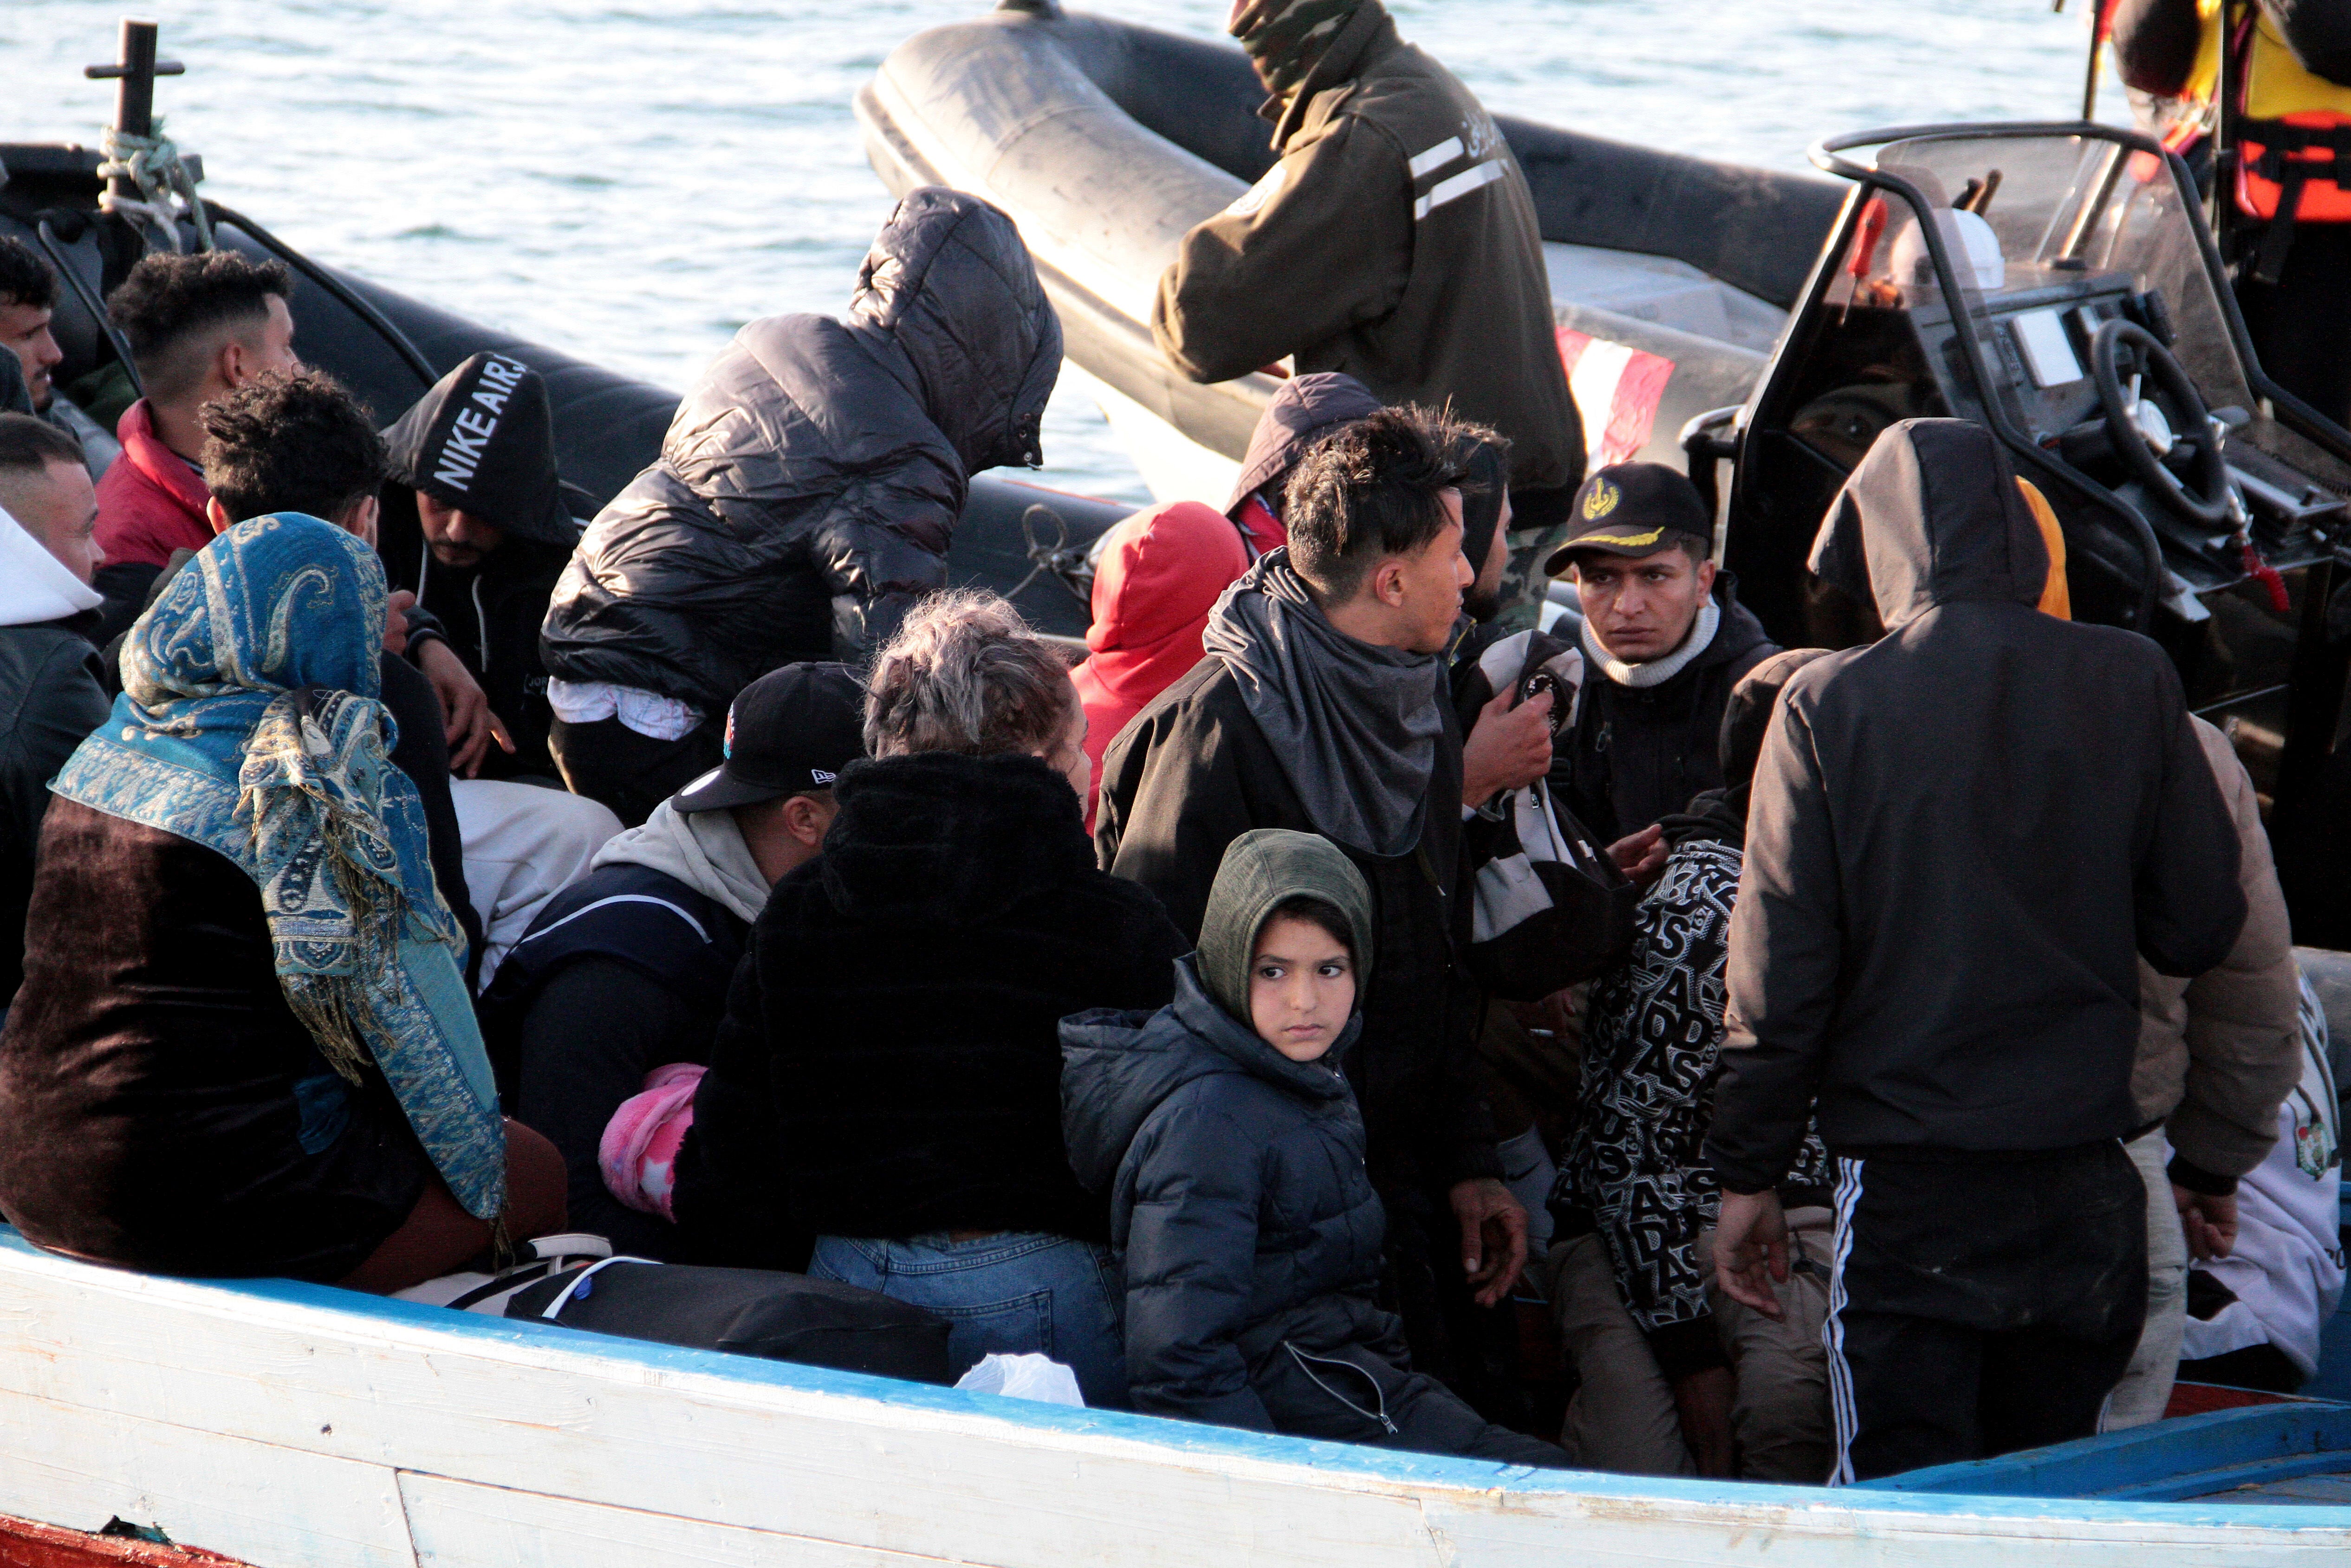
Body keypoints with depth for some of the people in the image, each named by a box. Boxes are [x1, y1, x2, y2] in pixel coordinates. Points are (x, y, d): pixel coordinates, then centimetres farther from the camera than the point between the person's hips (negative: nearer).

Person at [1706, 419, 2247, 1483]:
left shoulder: (1830, 704, -7)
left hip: (1908, 1183, -3)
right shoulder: (2132, 684, -1)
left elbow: (1779, 967, -5)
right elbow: (2201, 928, 5)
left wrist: (1747, 1174, 4)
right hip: (2087, 1177, 3)